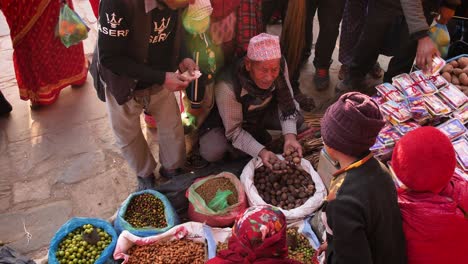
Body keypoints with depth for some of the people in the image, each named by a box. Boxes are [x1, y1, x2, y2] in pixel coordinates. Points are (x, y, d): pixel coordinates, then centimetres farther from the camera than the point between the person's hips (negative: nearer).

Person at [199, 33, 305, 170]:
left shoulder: (280, 66, -26)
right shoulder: (227, 87, -38)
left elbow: (286, 102, -15)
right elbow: (234, 132, -28)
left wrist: (290, 136, -32)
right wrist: (261, 151, -41)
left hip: (261, 112, 5)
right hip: (226, 120, -4)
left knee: (297, 119, -17)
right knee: (212, 152, -30)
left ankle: (257, 131, 7)